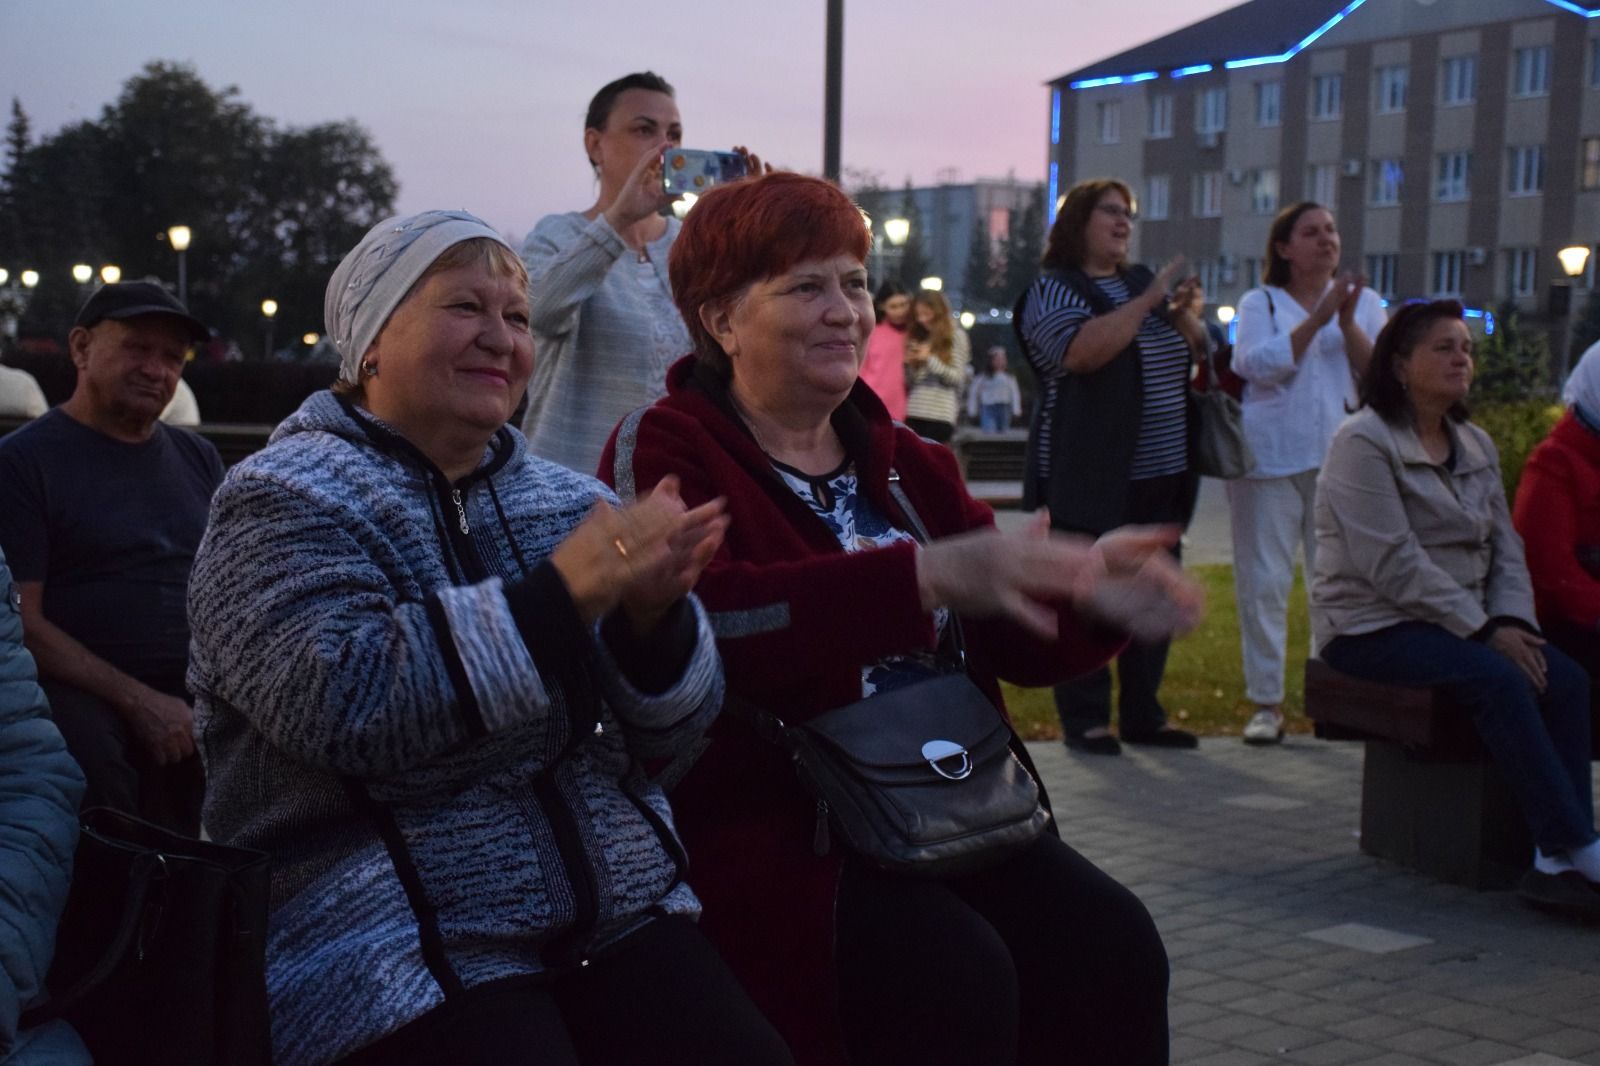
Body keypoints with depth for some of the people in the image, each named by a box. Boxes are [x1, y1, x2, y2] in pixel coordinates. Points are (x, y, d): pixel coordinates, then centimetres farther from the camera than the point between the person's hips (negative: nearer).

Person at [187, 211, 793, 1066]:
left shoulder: (566, 500, 12)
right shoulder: (284, 502, -3)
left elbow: (669, 729, 7)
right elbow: (344, 706, -20)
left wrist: (650, 615, -14)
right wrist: (565, 592, -22)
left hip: (619, 914, 5)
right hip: (398, 953, -5)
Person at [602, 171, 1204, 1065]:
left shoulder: (903, 462, 15)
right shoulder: (664, 455, -4)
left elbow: (1011, 638, 9)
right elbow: (705, 620, -25)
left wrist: (1087, 596, -14)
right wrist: (926, 575, -32)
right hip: (769, 831, -6)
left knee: (1111, 942, -14)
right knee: (953, 976, -26)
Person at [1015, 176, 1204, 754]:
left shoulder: (1139, 281, 18)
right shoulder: (1053, 290, -5)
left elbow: (1193, 351, 20)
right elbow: (1081, 351, -24)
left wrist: (1184, 311, -1)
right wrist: (1148, 301, -21)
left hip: (1160, 478, 7)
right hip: (1091, 483, -7)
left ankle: (1144, 715, 18)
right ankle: (1084, 719, 1)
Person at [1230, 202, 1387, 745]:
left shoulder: (1365, 302, 14)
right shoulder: (1260, 303, 9)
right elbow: (1259, 364, -10)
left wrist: (1347, 323, -11)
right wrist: (1317, 319, -16)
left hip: (1341, 458, 1)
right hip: (1270, 460, -1)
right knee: (1263, 581, -2)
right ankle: (1266, 702, 5)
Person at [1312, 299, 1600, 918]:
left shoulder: (1476, 445, 15)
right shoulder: (1362, 443, -9)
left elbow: (1505, 546, 12)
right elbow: (1393, 565, -18)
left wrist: (1513, 621, -8)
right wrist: (1484, 630, -20)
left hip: (1460, 622, 7)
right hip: (1371, 627, -7)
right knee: (1497, 678, -31)